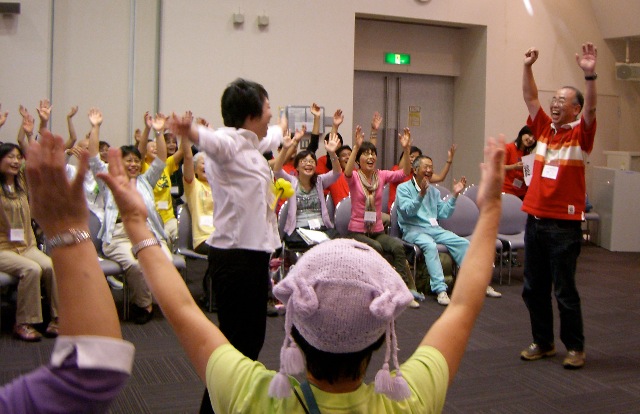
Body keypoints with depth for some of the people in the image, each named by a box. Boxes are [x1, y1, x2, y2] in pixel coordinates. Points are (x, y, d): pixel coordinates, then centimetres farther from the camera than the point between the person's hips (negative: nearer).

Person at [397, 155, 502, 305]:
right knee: (430, 245, -37)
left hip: (434, 229, 6)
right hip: (413, 229, -6)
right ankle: (440, 289, -41)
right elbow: (407, 211, -15)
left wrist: (454, 195, 5)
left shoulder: (434, 191, 21)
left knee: (463, 243, -12)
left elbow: (444, 213, 13)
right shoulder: (404, 188, 2)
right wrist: (421, 195, -29)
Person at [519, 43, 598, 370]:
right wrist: (527, 67, -5)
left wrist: (590, 75, -31)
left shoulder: (580, 134, -3)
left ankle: (575, 348, 16)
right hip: (535, 220, 6)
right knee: (533, 288, 11)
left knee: (565, 291, 1)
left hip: (565, 224, -5)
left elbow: (591, 109, -19)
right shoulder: (544, 128, 10)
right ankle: (542, 343, 26)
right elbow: (530, 98, 7)